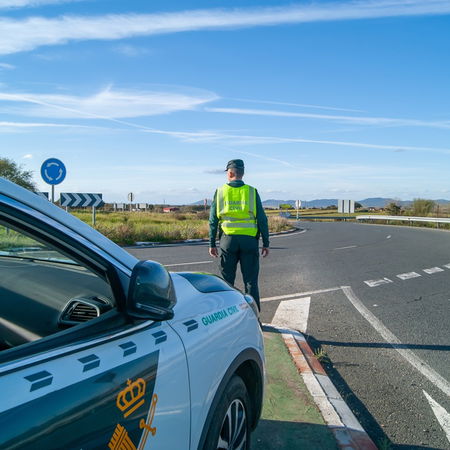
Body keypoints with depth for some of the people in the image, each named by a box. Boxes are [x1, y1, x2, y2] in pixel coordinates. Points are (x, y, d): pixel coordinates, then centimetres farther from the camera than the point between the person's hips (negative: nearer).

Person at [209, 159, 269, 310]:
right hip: (249, 240, 0)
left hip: (228, 240, 1)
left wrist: (212, 244, 10)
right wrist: (266, 243, 6)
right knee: (251, 281, 6)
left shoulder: (220, 192, 4)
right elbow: (262, 219, 0)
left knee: (227, 282, 11)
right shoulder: (252, 191, 2)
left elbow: (213, 220, 4)